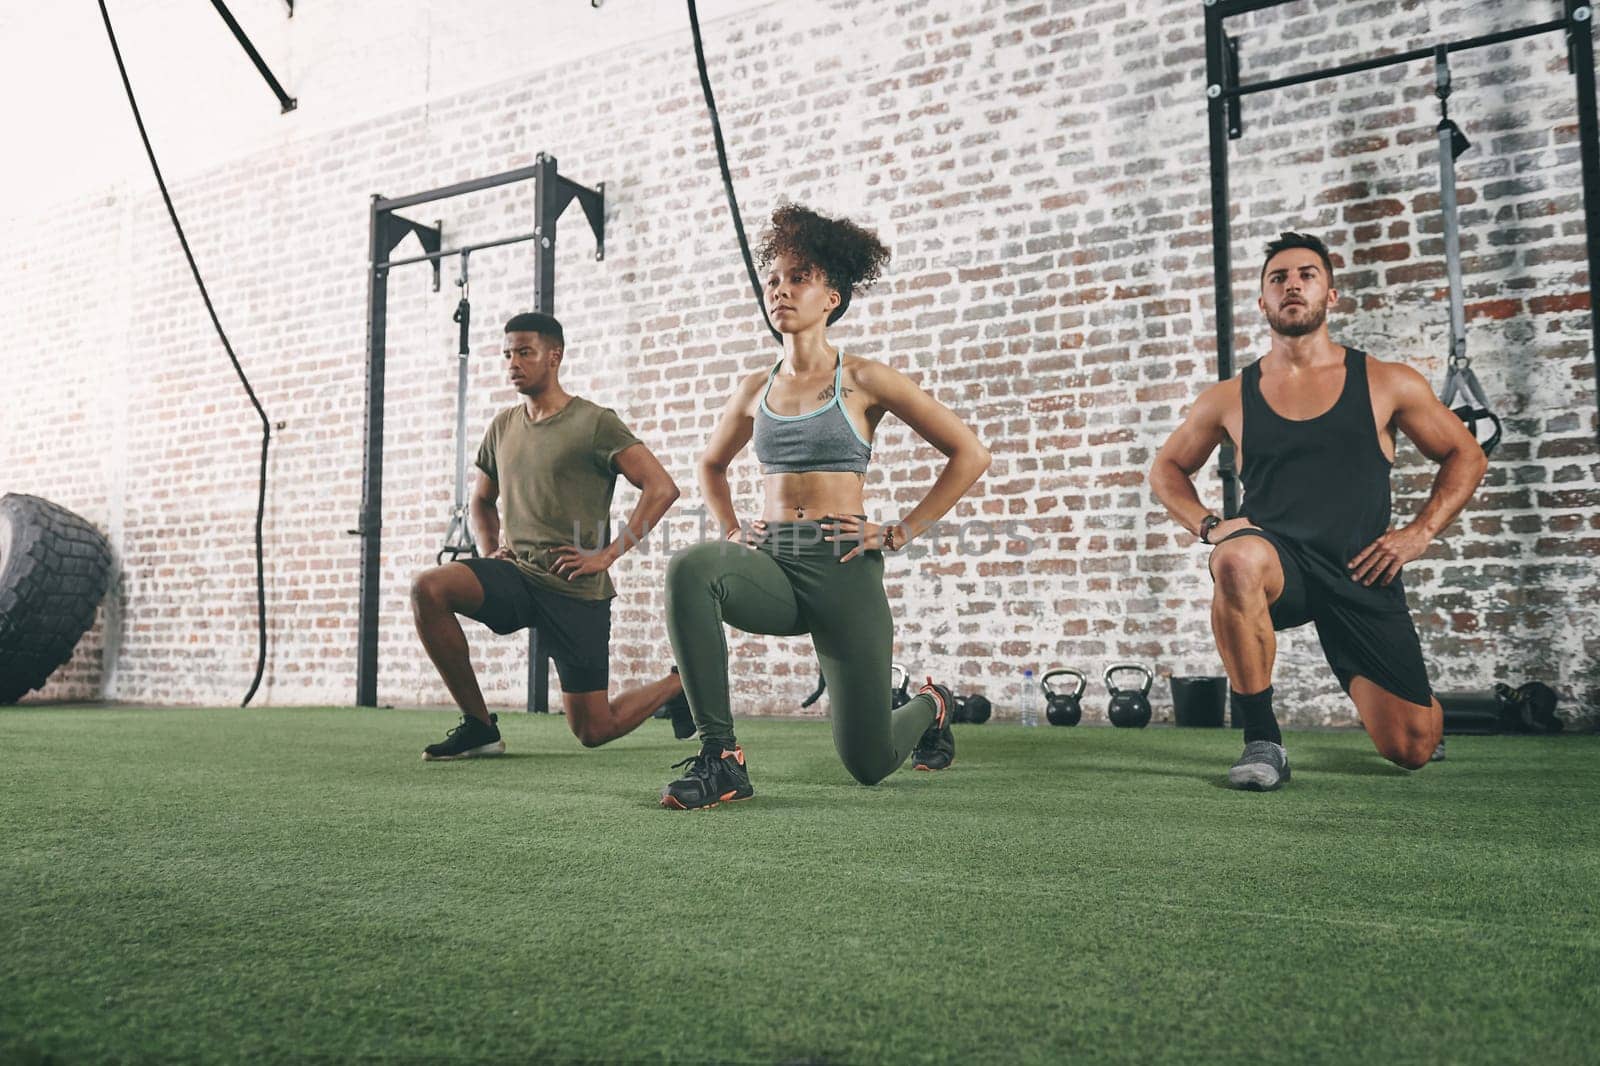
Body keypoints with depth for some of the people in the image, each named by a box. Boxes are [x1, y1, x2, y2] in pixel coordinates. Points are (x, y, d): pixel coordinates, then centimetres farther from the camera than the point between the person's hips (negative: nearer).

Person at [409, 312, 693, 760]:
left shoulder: (594, 422, -7)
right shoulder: (503, 425, 12)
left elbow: (662, 487, -13)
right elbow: (481, 500, 27)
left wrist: (607, 555, -15)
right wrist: (488, 552, 8)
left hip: (576, 591, -5)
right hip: (515, 574, 5)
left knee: (594, 731, -1)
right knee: (428, 587, -23)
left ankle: (678, 684, 30)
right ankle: (478, 726, -9)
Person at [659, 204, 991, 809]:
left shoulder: (863, 382, -2)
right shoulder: (755, 391, 11)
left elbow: (970, 455, -1)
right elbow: (712, 465, 31)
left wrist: (899, 533, -5)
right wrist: (731, 531, 13)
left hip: (843, 569, -3)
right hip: (769, 563, 4)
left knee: (869, 764, 4)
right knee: (690, 570, -33)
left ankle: (931, 706, 41)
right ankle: (720, 759, -25)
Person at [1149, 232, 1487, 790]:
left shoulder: (1386, 383, 3)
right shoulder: (1231, 398, 3)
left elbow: (1465, 456, 13)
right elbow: (1167, 468, 16)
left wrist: (1420, 531, -1)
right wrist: (1209, 525, -1)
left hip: (1360, 575, 1)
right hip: (1279, 565, -1)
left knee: (1411, 748, 0)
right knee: (1237, 560, -40)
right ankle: (1262, 741, -22)